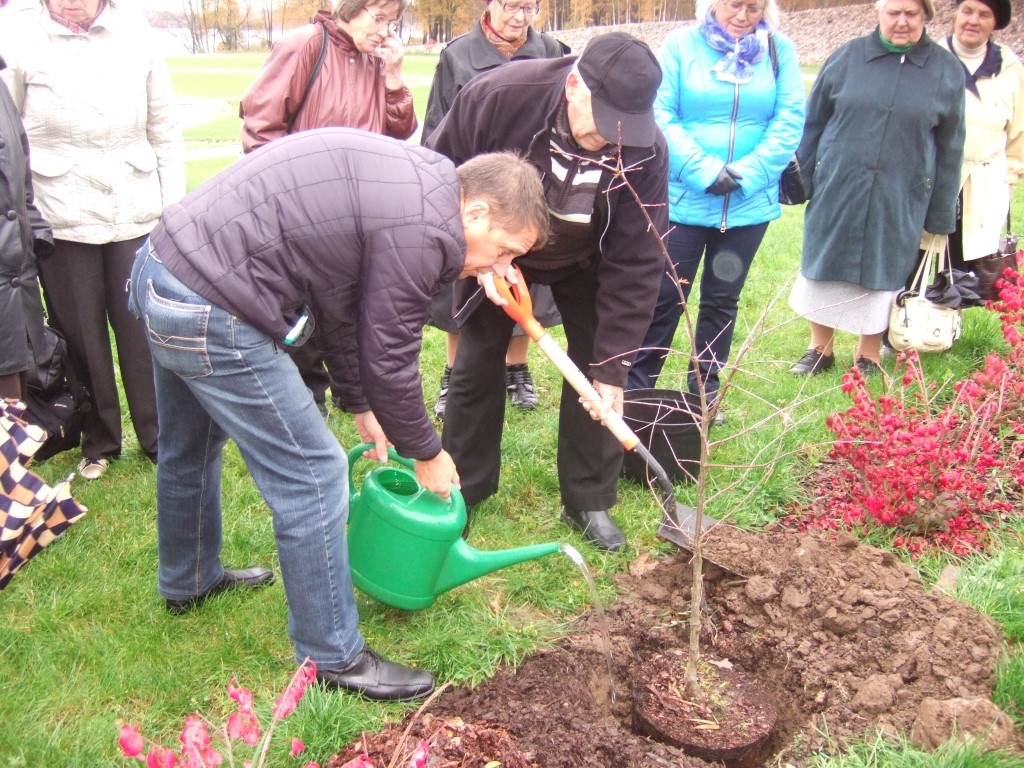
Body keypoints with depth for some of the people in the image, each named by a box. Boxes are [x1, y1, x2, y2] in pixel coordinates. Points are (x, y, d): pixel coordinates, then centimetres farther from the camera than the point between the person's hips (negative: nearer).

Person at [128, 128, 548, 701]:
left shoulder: (414, 179, 10)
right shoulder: (422, 229, -19)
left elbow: (346, 304, 18)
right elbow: (388, 359, -12)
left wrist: (363, 405, 22)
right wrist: (427, 453, 4)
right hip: (208, 315, -11)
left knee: (189, 451, 29)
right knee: (312, 476, -2)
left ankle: (189, 581, 54)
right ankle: (334, 658, 14)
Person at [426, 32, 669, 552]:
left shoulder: (645, 150, -31)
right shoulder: (496, 97, -34)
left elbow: (635, 264, -27)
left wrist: (613, 366, -27)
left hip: (584, 263, 1)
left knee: (597, 370, -5)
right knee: (475, 366, 1)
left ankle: (588, 501, 13)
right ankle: (462, 489, 21)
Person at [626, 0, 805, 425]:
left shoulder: (780, 51, 3)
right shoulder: (680, 45, -3)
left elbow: (790, 121, -3)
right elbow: (660, 115, -9)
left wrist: (747, 174, -14)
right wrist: (704, 171, -17)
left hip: (750, 204, 3)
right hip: (683, 199, -2)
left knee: (722, 300, 13)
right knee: (665, 297, 0)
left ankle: (705, 390, 27)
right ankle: (635, 389, 14)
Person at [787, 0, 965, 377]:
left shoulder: (946, 71, 1)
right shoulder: (847, 58, 0)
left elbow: (949, 149, 5)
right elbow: (813, 123, 5)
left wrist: (940, 216, 4)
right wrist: (801, 182, 2)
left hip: (899, 203, 0)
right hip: (835, 193, 0)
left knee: (882, 275, 9)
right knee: (824, 269, 8)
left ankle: (869, 358, 27)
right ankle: (820, 350, 27)